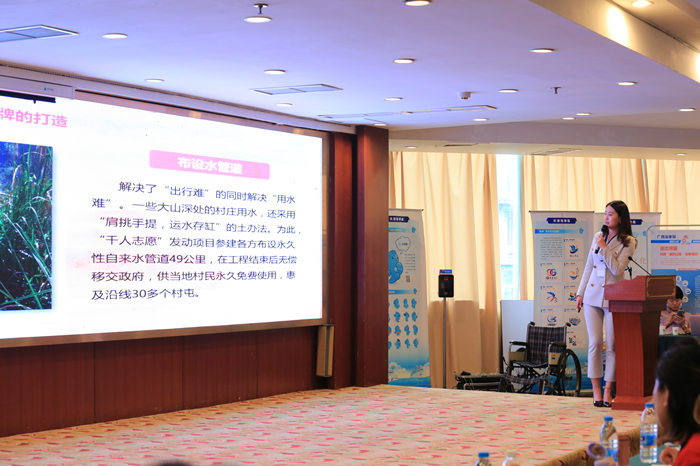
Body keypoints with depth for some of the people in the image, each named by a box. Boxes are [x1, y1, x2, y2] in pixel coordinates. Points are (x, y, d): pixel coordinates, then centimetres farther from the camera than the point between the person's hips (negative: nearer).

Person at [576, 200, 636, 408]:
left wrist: (604, 247, -16)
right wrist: (580, 292, 11)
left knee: (612, 346, -1)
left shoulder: (628, 242, -4)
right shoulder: (598, 236, 10)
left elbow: (617, 269, -15)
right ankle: (596, 390, 4)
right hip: (593, 294, 3)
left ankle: (608, 392, 6)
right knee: (595, 342, 0)